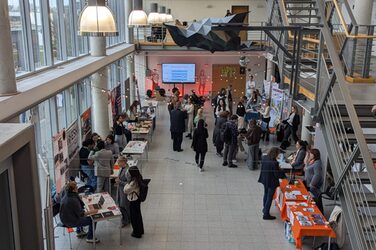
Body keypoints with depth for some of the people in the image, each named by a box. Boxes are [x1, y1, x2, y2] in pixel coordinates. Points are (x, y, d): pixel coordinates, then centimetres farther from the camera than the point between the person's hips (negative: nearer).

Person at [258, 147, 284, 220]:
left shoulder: (264, 158, -8)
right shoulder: (274, 163, -28)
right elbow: (277, 174, -23)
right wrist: (283, 175, -5)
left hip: (264, 180, 7)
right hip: (272, 182, -7)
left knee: (266, 194, 28)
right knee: (269, 197, 7)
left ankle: (264, 209, 46)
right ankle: (266, 214, 16)